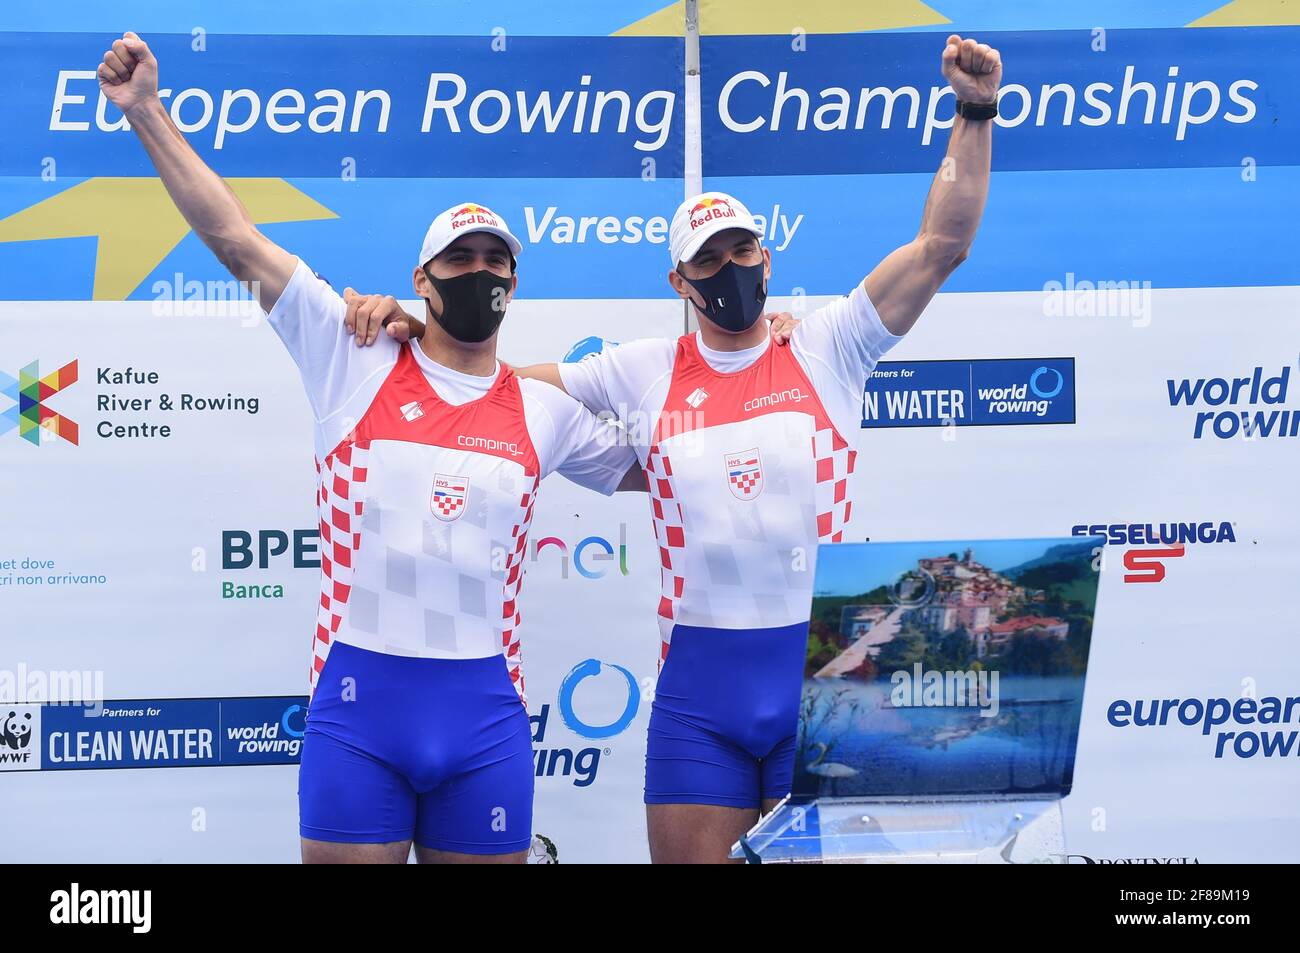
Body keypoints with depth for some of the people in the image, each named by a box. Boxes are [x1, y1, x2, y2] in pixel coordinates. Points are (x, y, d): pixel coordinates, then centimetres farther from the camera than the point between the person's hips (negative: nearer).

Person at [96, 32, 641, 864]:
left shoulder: (546, 410, 10)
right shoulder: (355, 362, 2)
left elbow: (652, 469, 24)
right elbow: (235, 239, -1)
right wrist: (147, 113, -5)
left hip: (485, 710, 2)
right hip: (358, 700, -2)